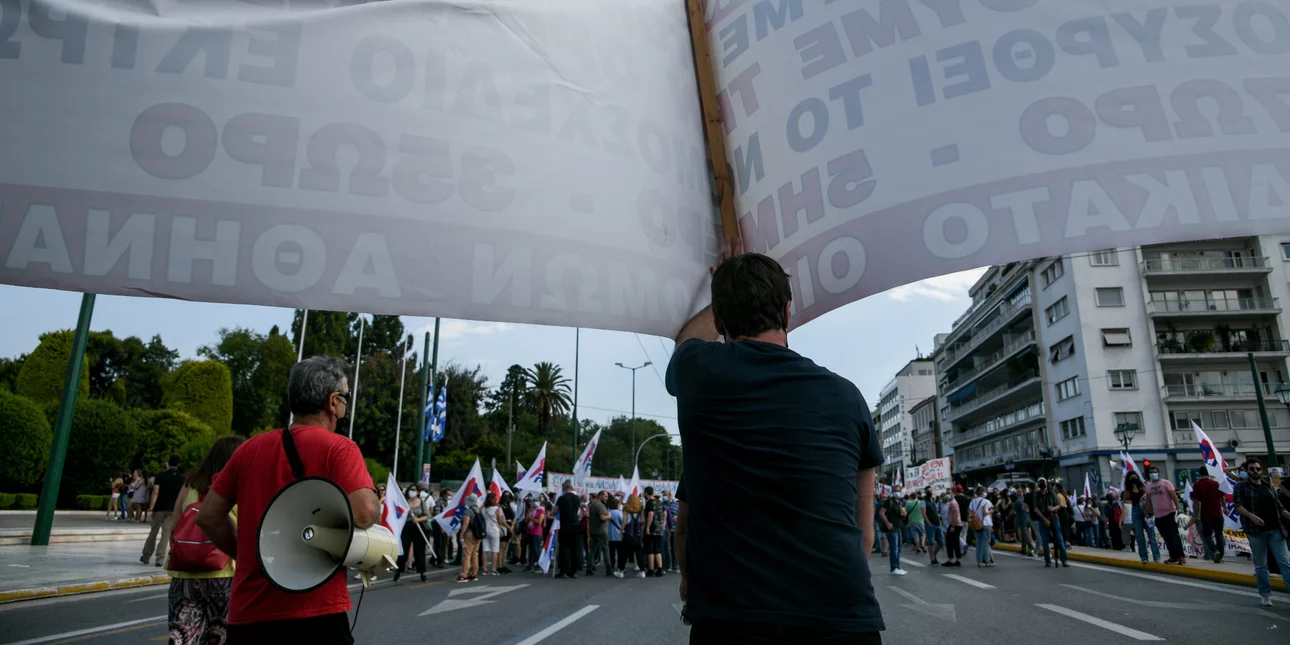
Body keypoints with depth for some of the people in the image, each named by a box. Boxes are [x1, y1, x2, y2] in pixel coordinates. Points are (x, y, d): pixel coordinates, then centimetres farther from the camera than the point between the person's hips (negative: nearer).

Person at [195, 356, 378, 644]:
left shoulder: (251, 448, 7)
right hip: (316, 611, -4)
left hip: (249, 612, 5)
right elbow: (366, 513, -22)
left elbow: (208, 516, 11)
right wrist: (376, 503, -1)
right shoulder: (338, 448, -10)